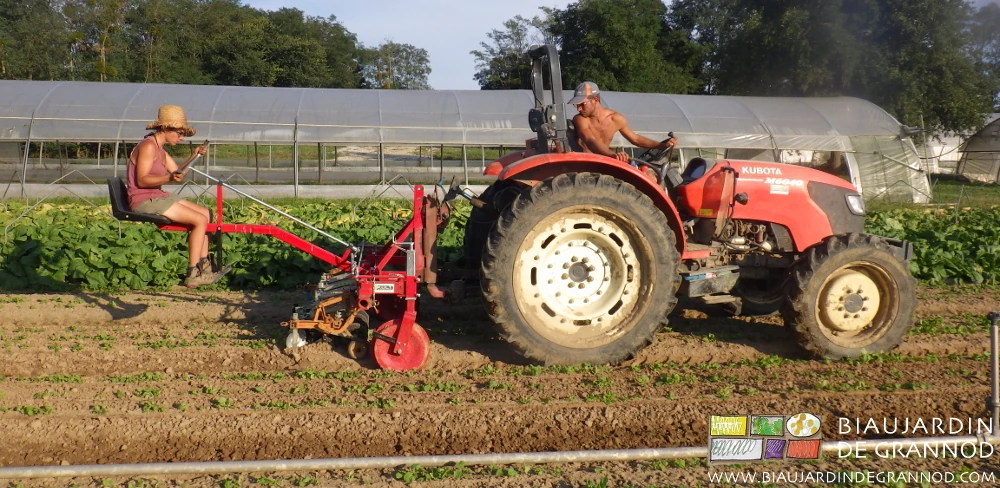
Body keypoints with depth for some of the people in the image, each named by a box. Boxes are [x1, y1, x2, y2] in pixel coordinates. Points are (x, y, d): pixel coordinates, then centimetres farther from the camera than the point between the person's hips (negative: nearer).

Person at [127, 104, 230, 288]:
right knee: (200, 220, -16)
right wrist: (169, 178, -35)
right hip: (144, 200, -11)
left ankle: (204, 268, 8)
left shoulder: (160, 149, 17)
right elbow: (142, 180, -22)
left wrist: (194, 156, 4)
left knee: (205, 213, 12)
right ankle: (193, 275, -13)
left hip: (158, 197, 11)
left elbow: (177, 172, 15)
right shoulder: (148, 146, -15)